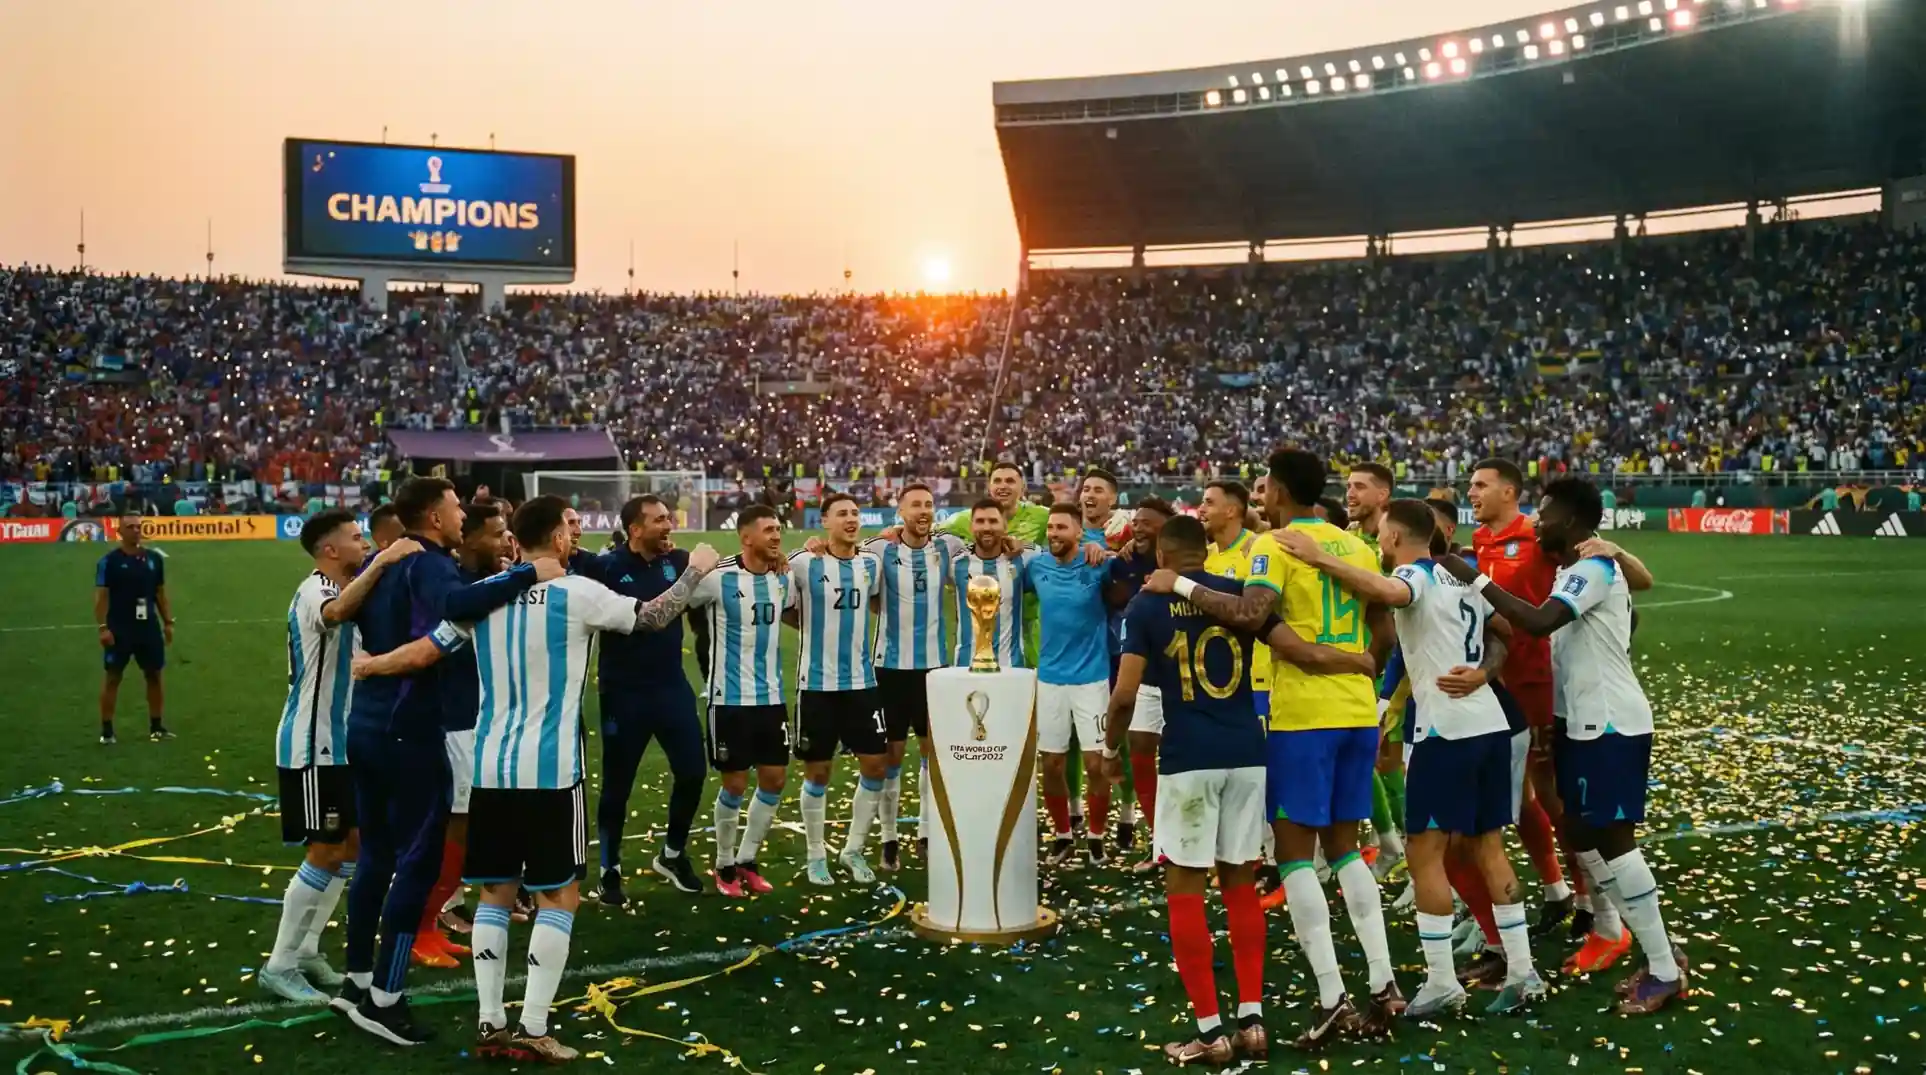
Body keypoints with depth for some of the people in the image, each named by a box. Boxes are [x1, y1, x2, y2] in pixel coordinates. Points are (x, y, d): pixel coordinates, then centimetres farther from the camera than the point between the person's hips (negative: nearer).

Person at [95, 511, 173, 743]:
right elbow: (101, 596, -9)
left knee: (154, 675, 9)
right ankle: (107, 731, 6)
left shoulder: (154, 557, 6)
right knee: (113, 676, 1)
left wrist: (168, 622, 8)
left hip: (149, 627, 4)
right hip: (119, 629, -4)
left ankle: (156, 727, 19)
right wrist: (103, 627, -16)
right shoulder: (109, 561, -7)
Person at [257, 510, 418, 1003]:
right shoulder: (315, 590, -18)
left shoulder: (340, 588, 13)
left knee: (351, 845, 13)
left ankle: (305, 950, 23)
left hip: (339, 741, 10)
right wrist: (382, 561, -52)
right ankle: (280, 965, 6)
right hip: (313, 746, -10)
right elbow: (339, 611, -44)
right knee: (325, 852, -5)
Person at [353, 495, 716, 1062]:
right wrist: (696, 569, 19)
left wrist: (369, 664, 28)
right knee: (558, 896, 4)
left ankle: (489, 1024, 13)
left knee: (495, 894, 13)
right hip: (550, 770, -5)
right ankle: (533, 1030, 1)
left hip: (490, 767, 5)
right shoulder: (577, 594, -7)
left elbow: (421, 653, 8)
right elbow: (654, 616, 3)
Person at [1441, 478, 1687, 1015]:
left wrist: (1474, 578, -28)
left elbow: (1538, 623, -32)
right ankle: (1607, 926, 37)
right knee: (1582, 826, 18)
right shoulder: (1573, 571, 13)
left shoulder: (1595, 569, -18)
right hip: (1585, 719, 10)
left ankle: (1664, 968, -6)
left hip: (1612, 723, -10)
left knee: (1613, 835, -10)